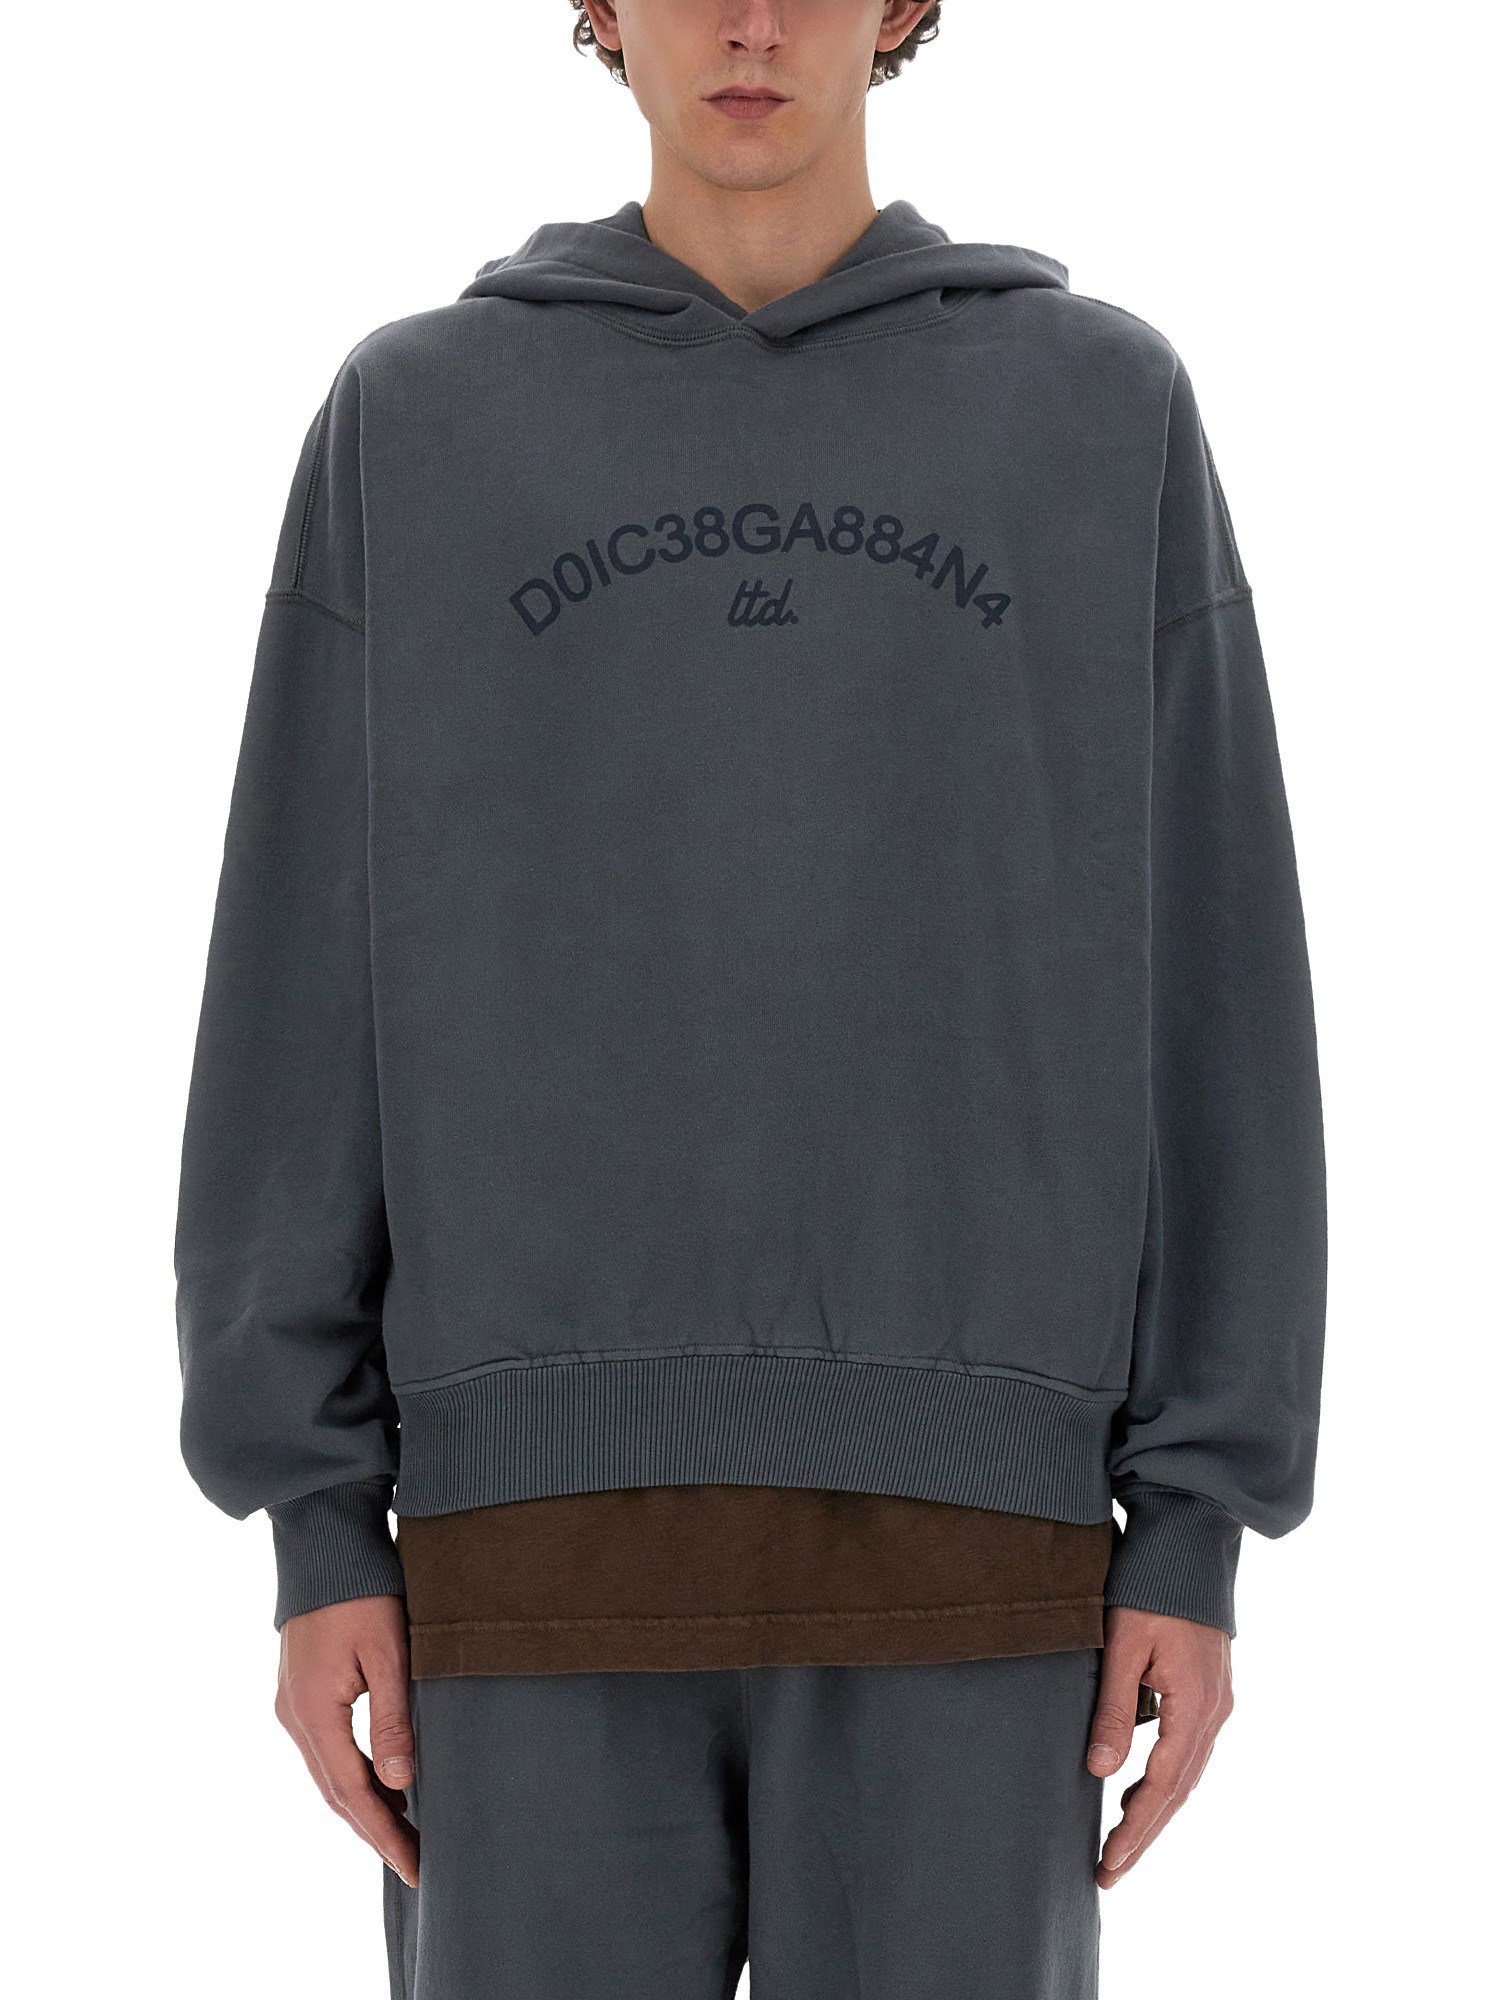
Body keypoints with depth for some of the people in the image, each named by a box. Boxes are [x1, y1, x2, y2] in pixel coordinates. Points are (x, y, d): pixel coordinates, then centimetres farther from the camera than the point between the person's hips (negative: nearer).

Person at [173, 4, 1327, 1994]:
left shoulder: (1106, 410, 7)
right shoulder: (413, 424, 8)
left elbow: (1207, 996, 4)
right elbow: (310, 995, 5)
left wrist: (1196, 1533, -1)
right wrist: (317, 1526, 0)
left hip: (956, 1535, 0)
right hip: (552, 1529, 0)